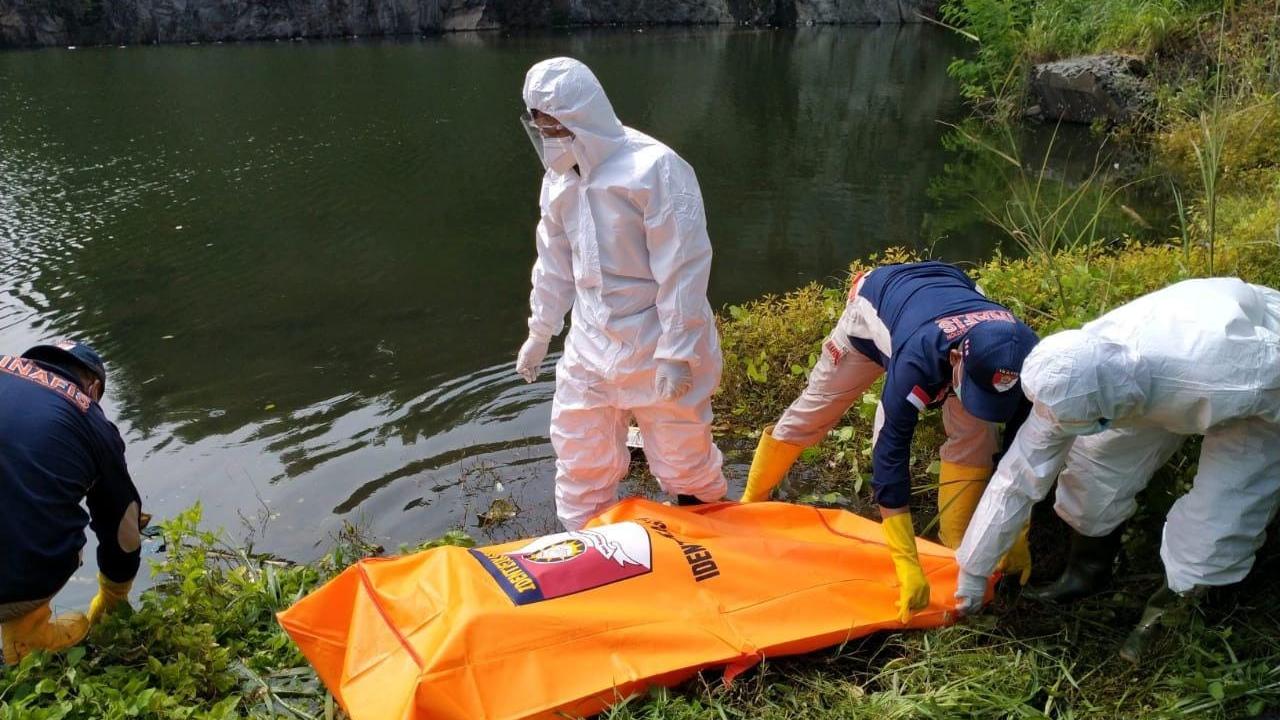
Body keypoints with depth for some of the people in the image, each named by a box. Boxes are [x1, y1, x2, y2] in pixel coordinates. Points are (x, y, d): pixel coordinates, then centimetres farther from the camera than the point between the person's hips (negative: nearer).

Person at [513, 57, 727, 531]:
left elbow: (683, 267, -21)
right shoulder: (560, 178, 3)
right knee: (579, 462, 14)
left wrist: (677, 353, -21)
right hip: (590, 347, 6)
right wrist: (540, 333, 18)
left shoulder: (655, 168, -20)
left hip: (656, 348, -6)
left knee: (684, 460, 11)